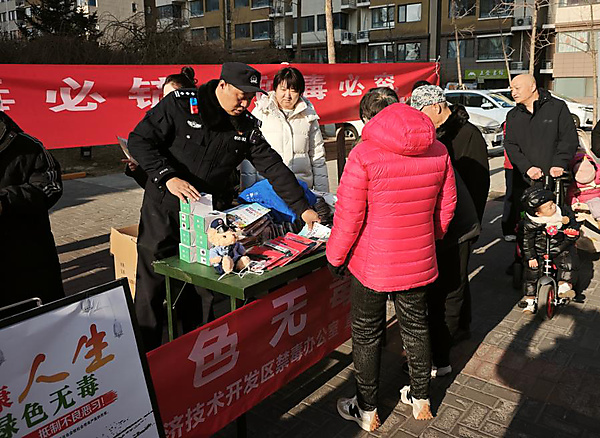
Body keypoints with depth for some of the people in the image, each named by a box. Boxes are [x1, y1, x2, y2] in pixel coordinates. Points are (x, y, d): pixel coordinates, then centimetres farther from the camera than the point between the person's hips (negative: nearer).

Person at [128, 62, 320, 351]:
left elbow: (273, 167, 4)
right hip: (165, 208, -2)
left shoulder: (246, 126, 3)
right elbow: (140, 140, -10)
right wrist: (168, 177, -24)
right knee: (152, 282, 5)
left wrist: (302, 208, 0)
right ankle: (145, 356, 25)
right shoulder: (181, 104, -9)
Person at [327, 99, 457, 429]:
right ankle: (421, 400, 39)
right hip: (419, 262, 5)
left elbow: (348, 216, -16)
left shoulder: (363, 155, -18)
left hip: (372, 263, -5)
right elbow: (446, 205, 8)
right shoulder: (438, 151, -1)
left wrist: (335, 256, -2)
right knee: (416, 326, 21)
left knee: (367, 333, 12)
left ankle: (366, 411, 28)